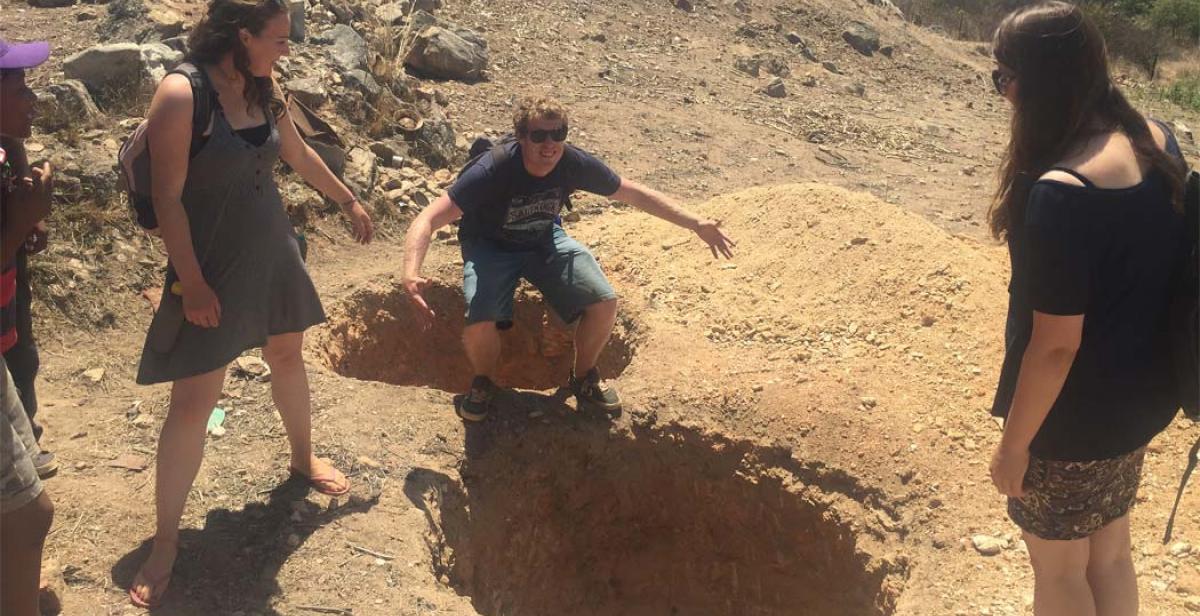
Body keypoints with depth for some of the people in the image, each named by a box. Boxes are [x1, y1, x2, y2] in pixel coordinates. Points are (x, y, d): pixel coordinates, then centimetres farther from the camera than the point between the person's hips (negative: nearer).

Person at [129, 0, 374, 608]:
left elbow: (299, 155, 18)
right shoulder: (181, 94, -21)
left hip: (272, 252, 7)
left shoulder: (263, 90, 1)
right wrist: (191, 282, -20)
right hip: (211, 267, -7)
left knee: (287, 355, 23)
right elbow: (167, 197, -20)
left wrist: (349, 201, 29)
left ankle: (303, 457, 49)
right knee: (193, 402, -4)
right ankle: (165, 540, 8)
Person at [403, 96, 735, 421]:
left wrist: (697, 224, -8)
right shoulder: (492, 170, -34)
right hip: (490, 247, -3)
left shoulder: (574, 163, -23)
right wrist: (411, 274, -55)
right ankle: (483, 384, 8)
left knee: (604, 303, -14)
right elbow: (428, 220, -38)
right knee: (480, 324, -28)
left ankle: (584, 378, 16)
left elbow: (635, 193, -7)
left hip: (545, 239, 4)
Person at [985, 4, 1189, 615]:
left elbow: (1055, 344, -26)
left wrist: (1014, 442, -15)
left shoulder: (1061, 194, -32)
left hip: (1077, 416, -8)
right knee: (1109, 552, 26)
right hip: (1140, 395, 8)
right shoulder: (1157, 141, -5)